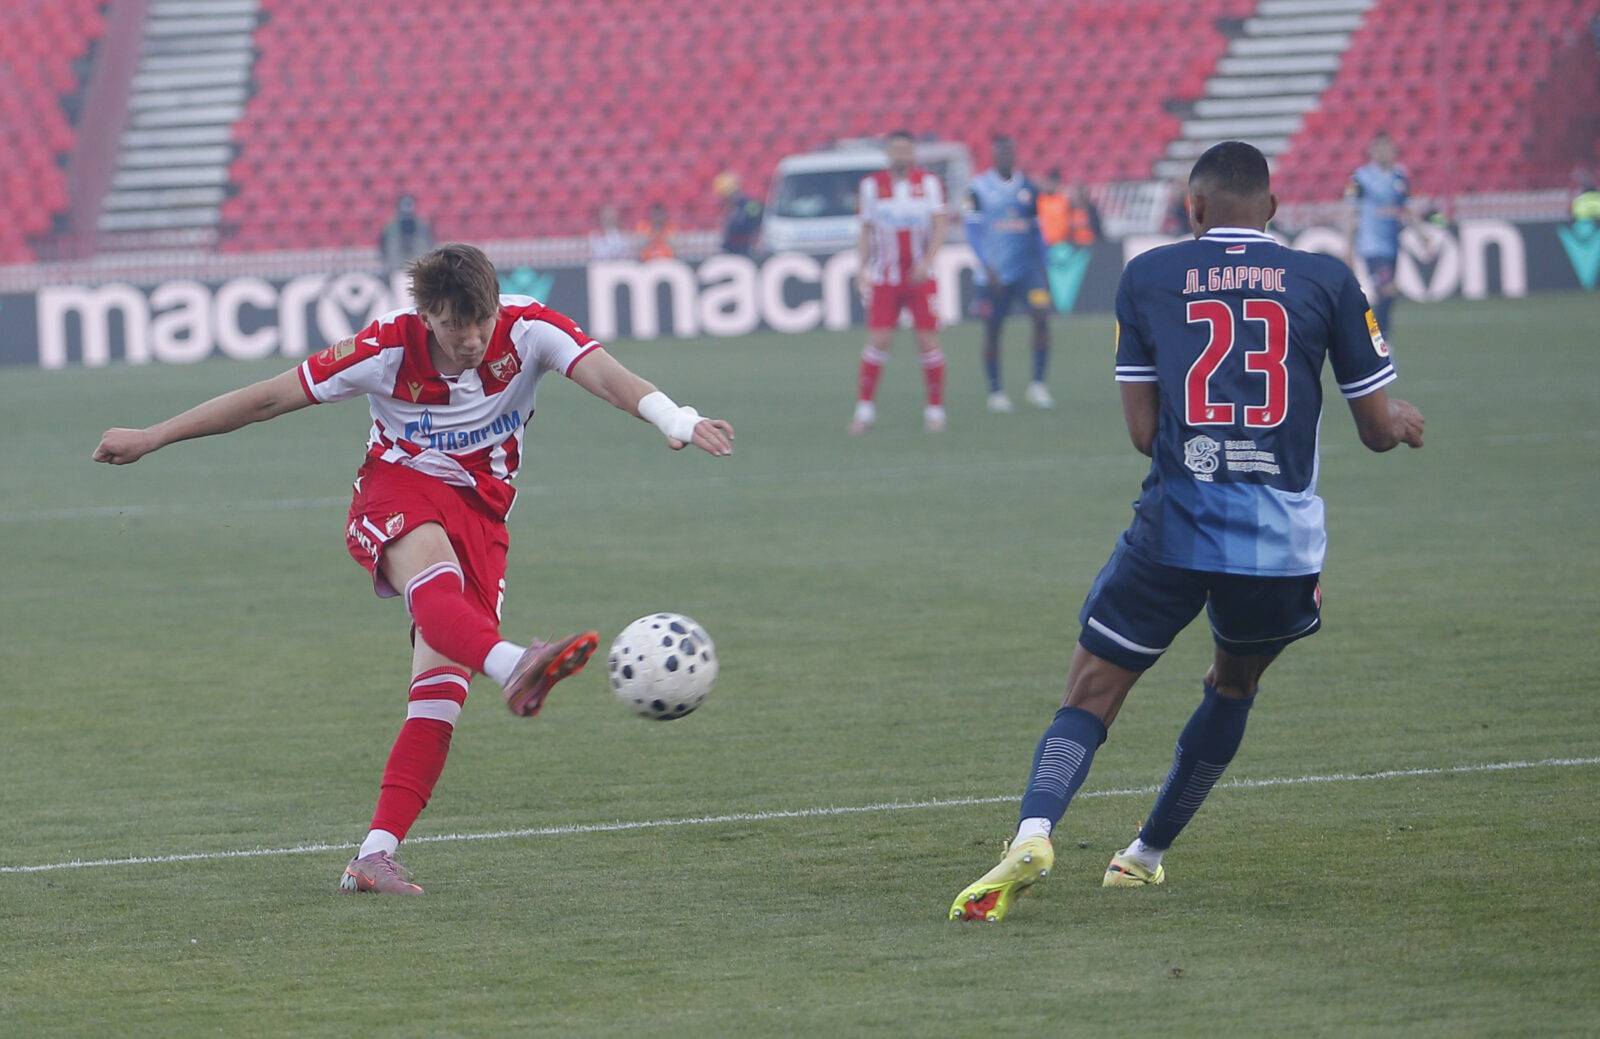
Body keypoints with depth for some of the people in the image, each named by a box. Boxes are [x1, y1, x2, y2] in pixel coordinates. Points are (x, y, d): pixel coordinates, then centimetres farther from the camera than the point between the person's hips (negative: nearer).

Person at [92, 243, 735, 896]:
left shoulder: (528, 329, -12)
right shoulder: (387, 350, -14)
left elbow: (602, 373, -29)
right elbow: (265, 400, -7)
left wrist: (675, 420, -49)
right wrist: (151, 439, -2)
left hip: (481, 507, 3)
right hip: (398, 491, -3)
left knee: (442, 686, -12)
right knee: (436, 579, -39)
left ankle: (375, 856, -16)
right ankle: (515, 669, -71)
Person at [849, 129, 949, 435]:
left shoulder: (929, 183, 2)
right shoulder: (872, 185, 5)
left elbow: (939, 226, -3)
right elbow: (866, 230, 10)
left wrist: (926, 261, -18)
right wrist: (861, 267, -2)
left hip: (920, 276, -1)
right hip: (884, 278, 1)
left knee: (928, 341, -4)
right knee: (878, 341, -6)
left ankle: (935, 410, 5)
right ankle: (864, 408, 1)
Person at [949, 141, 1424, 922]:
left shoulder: (1147, 277, 6)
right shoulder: (1327, 280, 5)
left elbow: (1144, 431, 6)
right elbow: (1378, 429, 10)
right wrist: (1401, 420, 33)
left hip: (1176, 528, -1)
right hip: (1284, 537, 1)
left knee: (1090, 697, 3)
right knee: (1234, 684, 27)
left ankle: (1034, 831, -24)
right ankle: (1147, 854, 31)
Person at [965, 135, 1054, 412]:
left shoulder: (1028, 188, 9)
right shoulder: (978, 188, -2)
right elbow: (973, 231, -6)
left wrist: (1042, 269, 12)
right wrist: (987, 267, -16)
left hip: (1027, 267, 2)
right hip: (994, 272, -2)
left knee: (1041, 314, -17)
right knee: (992, 330, 3)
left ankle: (1037, 384, -10)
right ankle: (995, 392, 16)